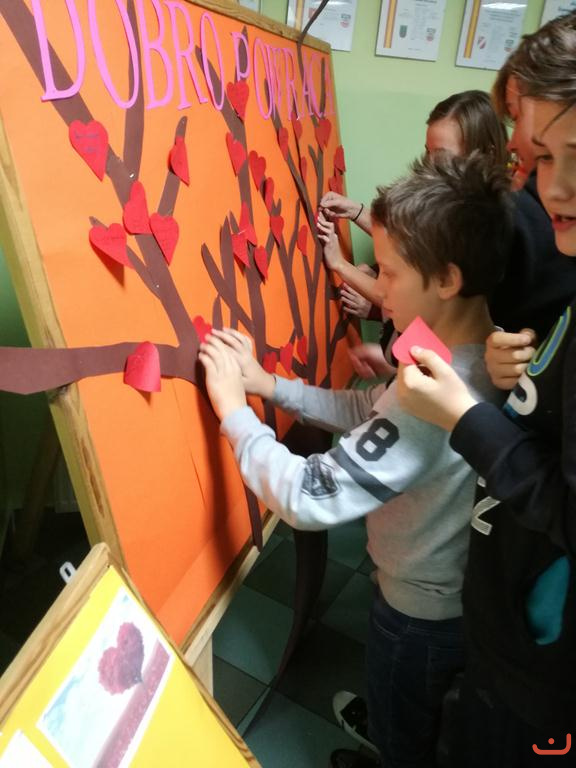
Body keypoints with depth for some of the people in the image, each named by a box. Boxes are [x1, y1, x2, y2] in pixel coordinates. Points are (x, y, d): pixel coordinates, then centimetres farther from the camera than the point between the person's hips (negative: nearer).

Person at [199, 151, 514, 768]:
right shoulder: (484, 350, -10)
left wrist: (233, 409, -26)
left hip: (423, 608, -7)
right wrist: (269, 385, -12)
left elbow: (309, 499, -38)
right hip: (464, 585, 8)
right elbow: (367, 412, -4)